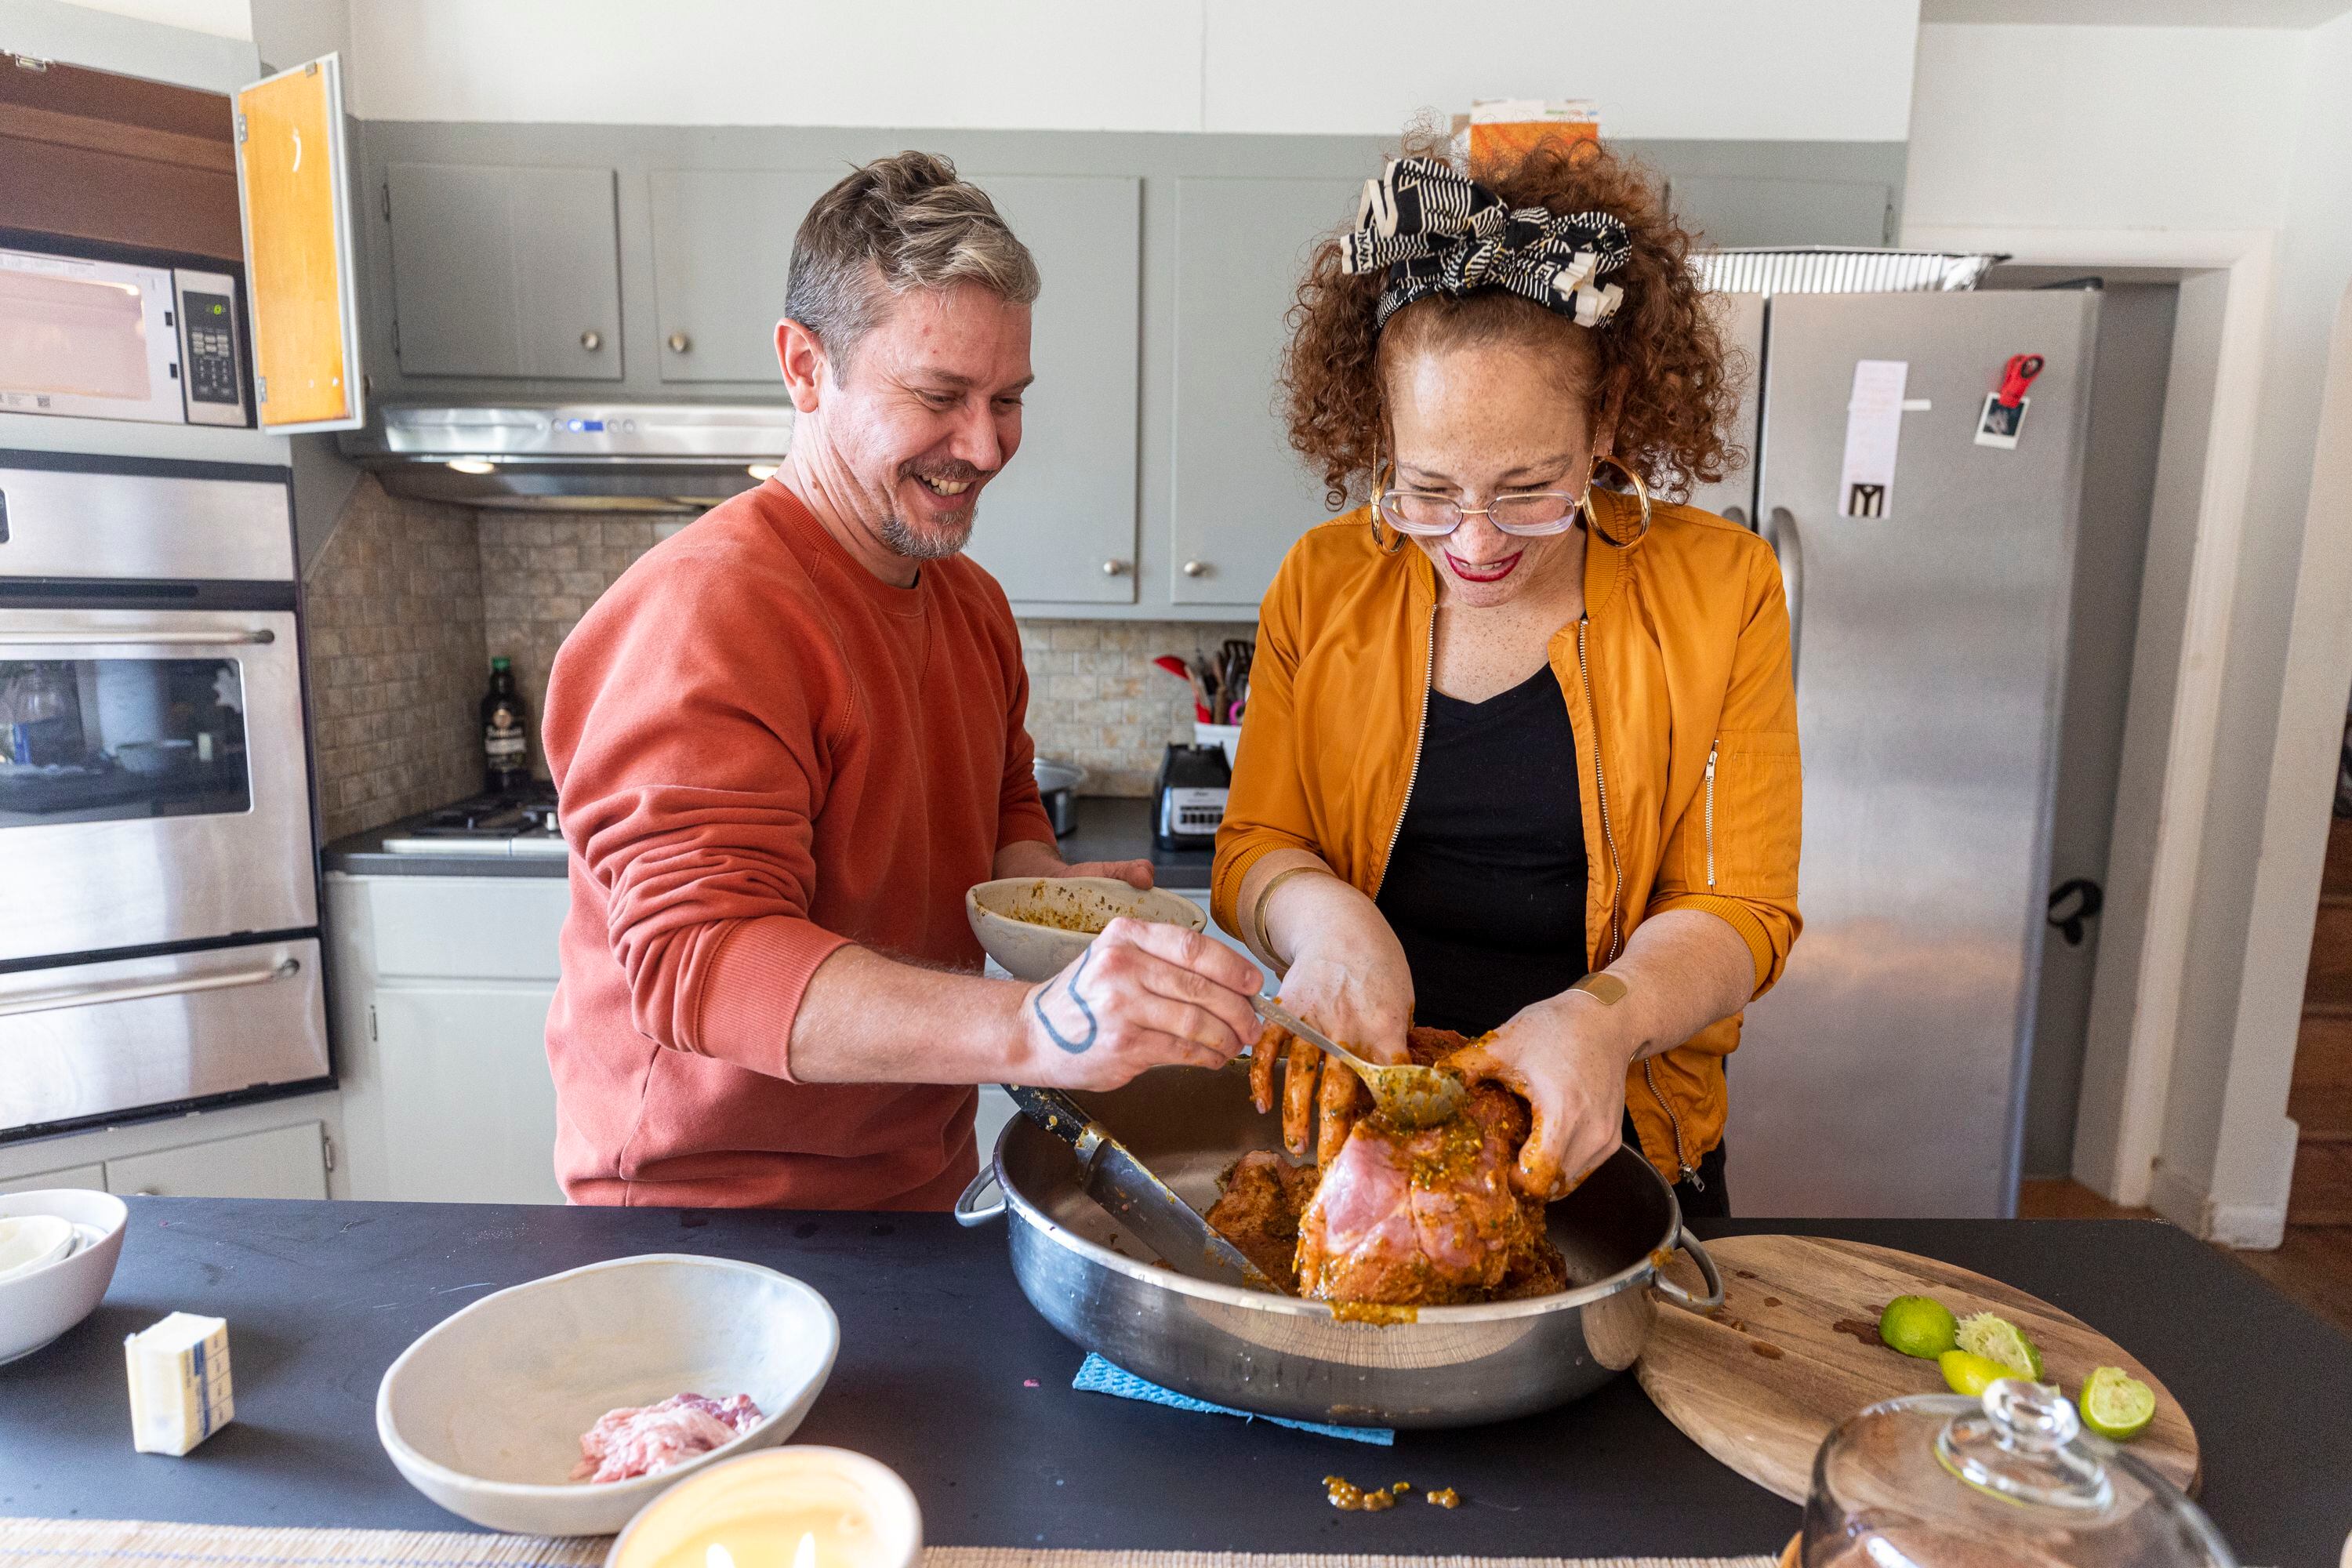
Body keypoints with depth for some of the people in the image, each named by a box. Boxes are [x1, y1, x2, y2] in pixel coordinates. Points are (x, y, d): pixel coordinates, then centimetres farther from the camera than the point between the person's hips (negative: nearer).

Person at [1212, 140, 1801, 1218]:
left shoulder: (1720, 593, -4)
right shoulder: (1320, 584, 0)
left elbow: (1740, 906, -3)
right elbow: (1254, 844, 1)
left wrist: (1605, 1017, -24)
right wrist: (1319, 915, -22)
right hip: (1352, 1125, 1)